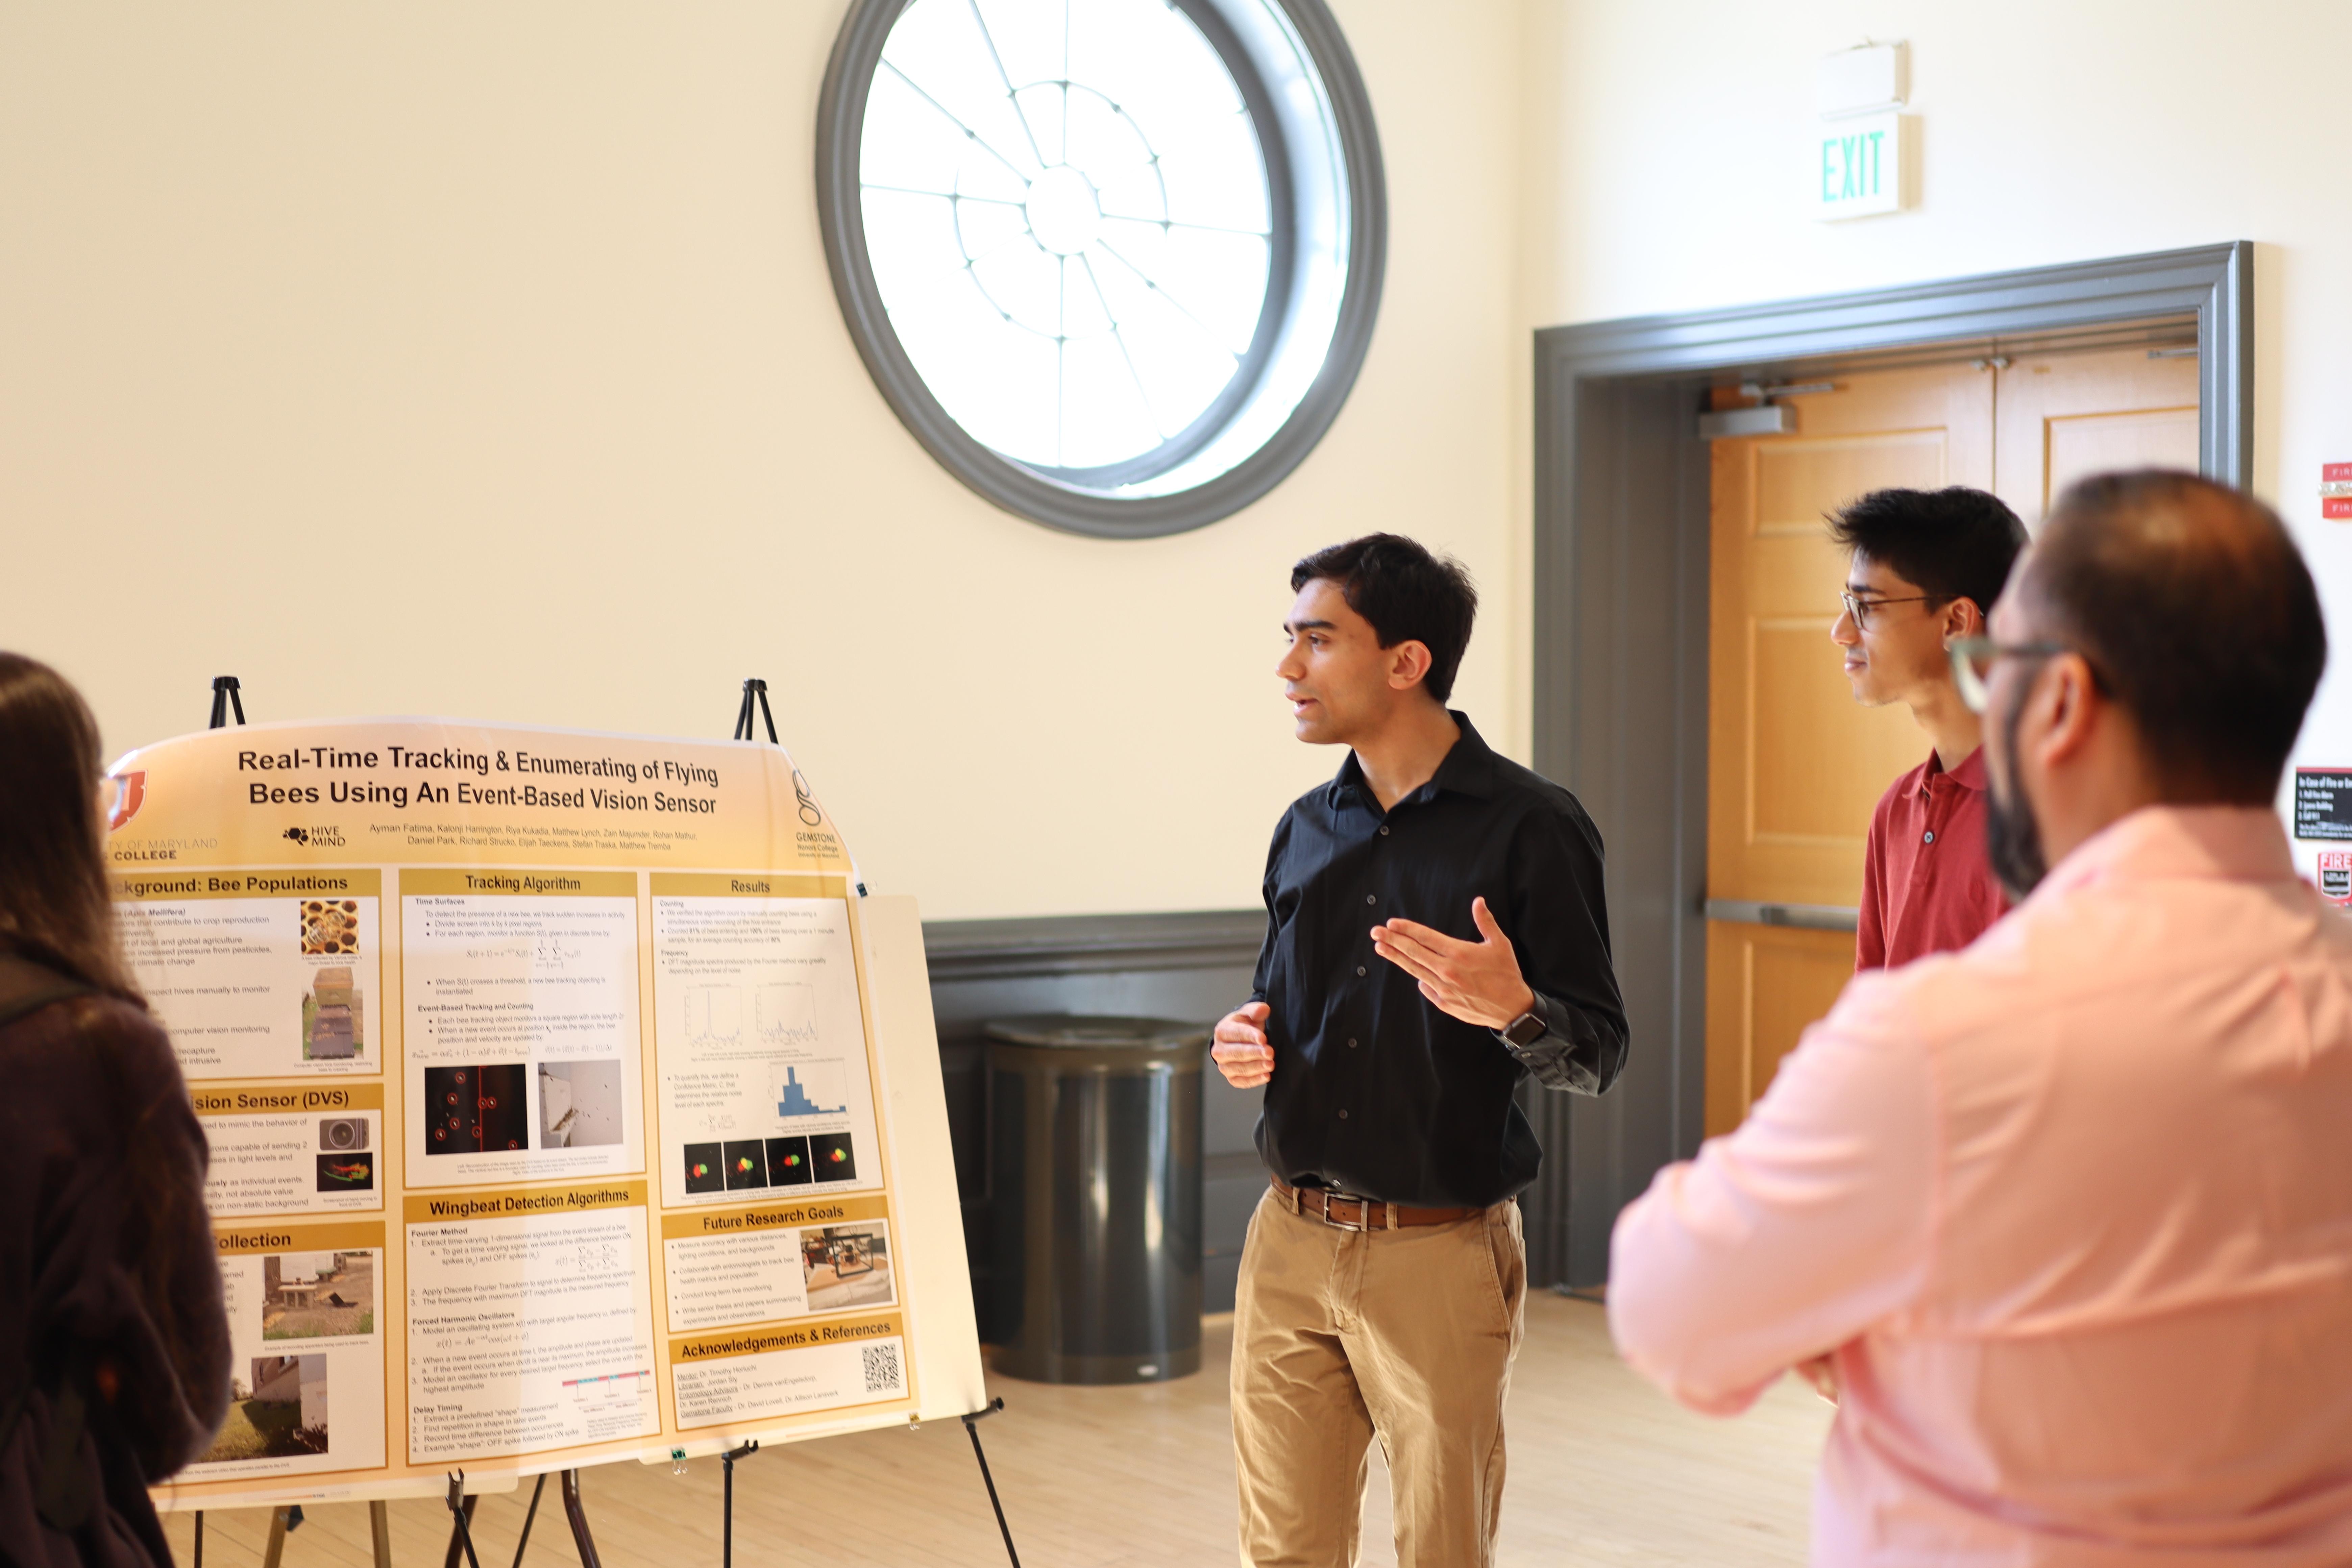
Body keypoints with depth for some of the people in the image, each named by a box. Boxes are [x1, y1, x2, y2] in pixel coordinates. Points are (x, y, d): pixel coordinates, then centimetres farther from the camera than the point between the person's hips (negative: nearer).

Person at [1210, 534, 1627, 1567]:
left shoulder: (1529, 827, -8)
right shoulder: (1306, 830, 11)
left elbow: (1598, 1056, -8)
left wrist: (1513, 1010, -28)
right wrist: (1245, 1047, 1)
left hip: (1441, 1257, -5)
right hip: (1289, 1245, 5)